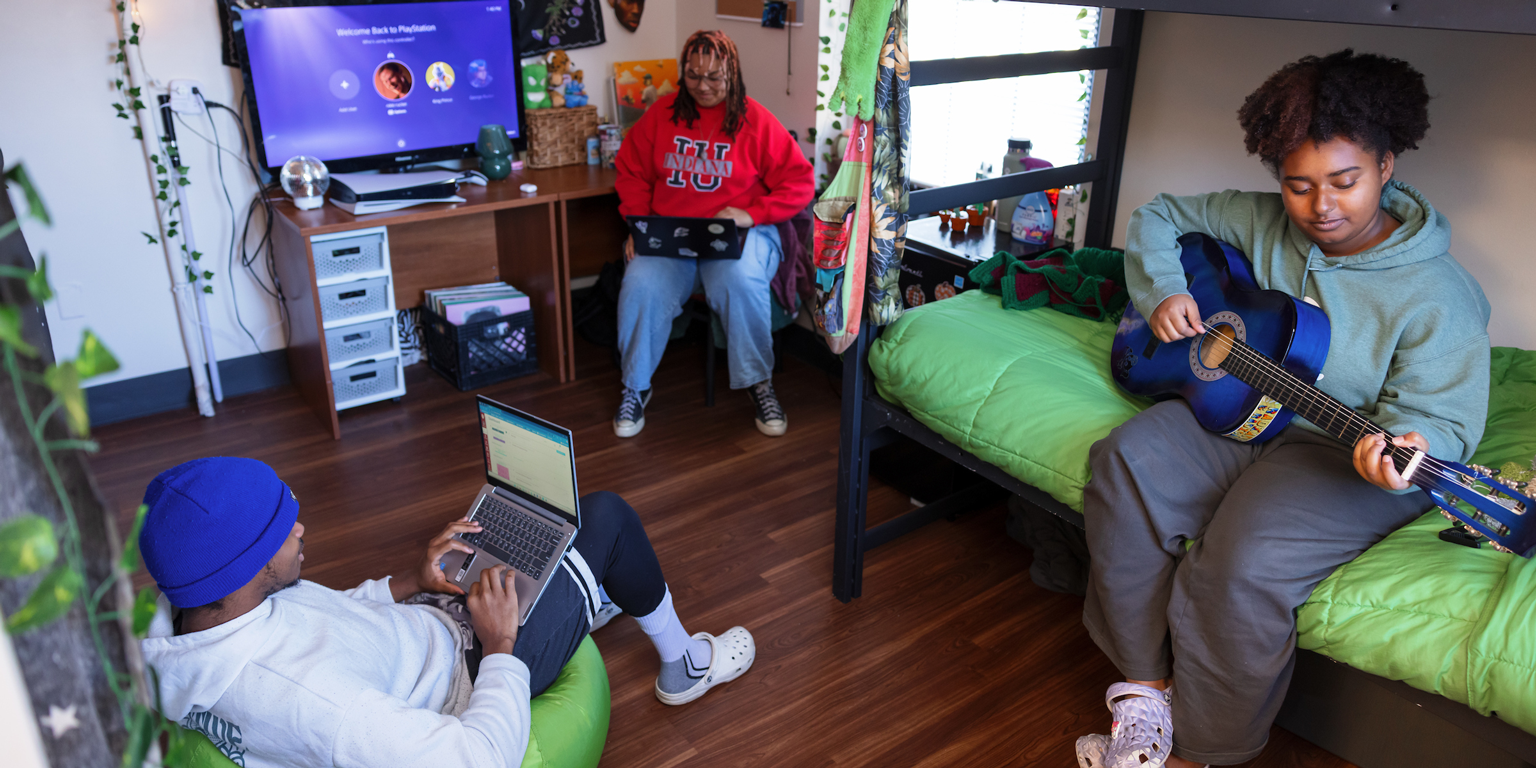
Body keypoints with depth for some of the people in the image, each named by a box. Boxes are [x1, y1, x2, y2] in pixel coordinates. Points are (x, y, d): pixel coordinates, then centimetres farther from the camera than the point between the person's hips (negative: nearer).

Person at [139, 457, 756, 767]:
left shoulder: (171, 624, -15)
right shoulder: (297, 692, -43)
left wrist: (409, 583, -5)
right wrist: (499, 647, -25)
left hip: (421, 618, 8)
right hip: (470, 672, -8)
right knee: (607, 515, -3)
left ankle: (598, 595, 50)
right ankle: (682, 665, 24)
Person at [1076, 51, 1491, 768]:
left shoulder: (1438, 295, -12)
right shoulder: (1259, 222, 2)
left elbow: (1441, 415, -12)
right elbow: (1156, 217, 14)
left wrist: (1407, 445, -36)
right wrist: (1161, 290, -3)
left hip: (1342, 451, -5)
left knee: (1244, 562, -33)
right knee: (1125, 467, -26)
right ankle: (1146, 688, -15)